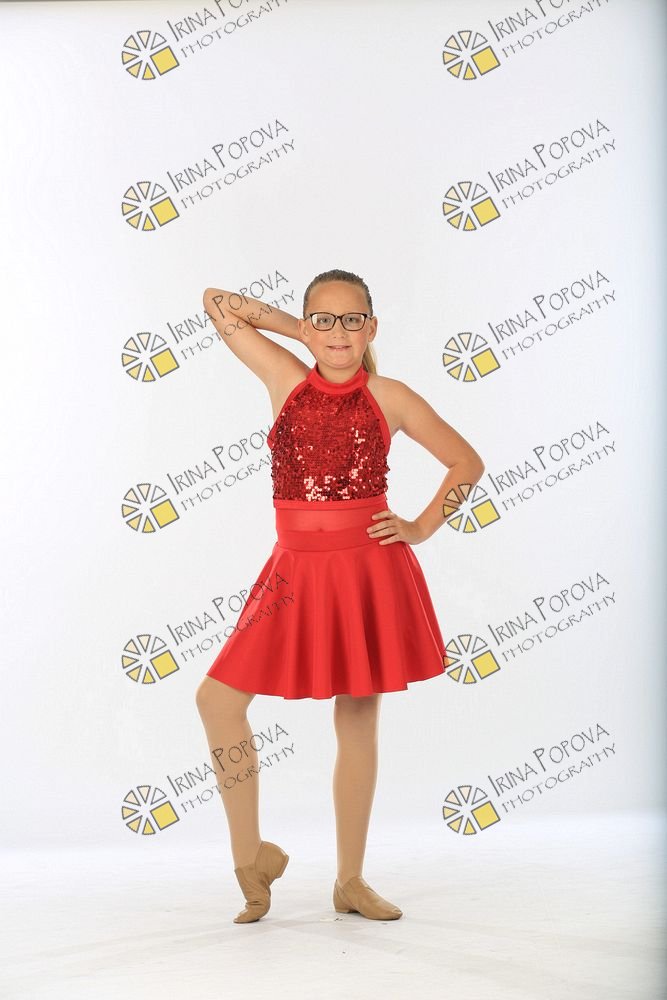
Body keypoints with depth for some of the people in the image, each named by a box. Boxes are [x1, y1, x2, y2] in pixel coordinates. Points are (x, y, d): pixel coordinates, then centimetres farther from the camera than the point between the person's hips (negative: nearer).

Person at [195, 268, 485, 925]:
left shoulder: (389, 397, 1)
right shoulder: (285, 380, 4)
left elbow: (467, 462, 10)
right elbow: (217, 302, 9)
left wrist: (422, 527, 1)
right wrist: (293, 327, 8)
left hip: (368, 571, -1)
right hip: (296, 570, 2)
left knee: (357, 722, 6)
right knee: (218, 698, -6)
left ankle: (351, 881, 18)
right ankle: (252, 857, 9)